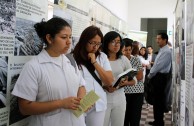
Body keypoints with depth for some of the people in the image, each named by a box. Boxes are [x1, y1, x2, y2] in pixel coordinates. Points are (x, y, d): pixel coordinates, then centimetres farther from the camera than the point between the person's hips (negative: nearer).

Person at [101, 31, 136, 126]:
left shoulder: (123, 59, 4)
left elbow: (134, 80, 8)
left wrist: (126, 83, -13)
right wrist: (105, 87, -23)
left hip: (119, 100, 4)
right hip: (104, 99, -3)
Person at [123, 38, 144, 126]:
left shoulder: (136, 60, 2)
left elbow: (140, 77, -1)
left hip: (137, 91, 1)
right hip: (124, 92, -1)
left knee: (135, 119, 4)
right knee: (124, 117, 4)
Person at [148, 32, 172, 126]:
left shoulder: (166, 51, -17)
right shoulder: (161, 50, 15)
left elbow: (158, 66, -20)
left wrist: (149, 75, -10)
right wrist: (151, 75, 9)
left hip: (161, 77, -10)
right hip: (157, 77, 10)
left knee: (159, 100, -1)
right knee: (157, 99, 16)